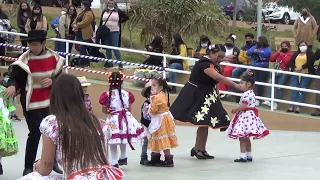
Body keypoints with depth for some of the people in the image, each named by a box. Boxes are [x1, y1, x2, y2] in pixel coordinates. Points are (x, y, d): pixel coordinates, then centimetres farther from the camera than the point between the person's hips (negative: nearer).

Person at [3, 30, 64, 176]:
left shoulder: (53, 57, 0)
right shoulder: (24, 60, -12)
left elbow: (60, 77, 9)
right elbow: (15, 78, -14)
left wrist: (52, 81, -12)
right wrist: (12, 86, -36)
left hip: (50, 102, 4)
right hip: (31, 104, -4)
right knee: (35, 134, -5)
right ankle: (28, 167, 6)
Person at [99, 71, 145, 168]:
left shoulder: (107, 95, -12)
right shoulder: (127, 94, -3)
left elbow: (104, 110, -7)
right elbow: (129, 109, 4)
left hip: (113, 120, -4)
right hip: (125, 119, 4)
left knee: (113, 143, 1)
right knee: (123, 139, 23)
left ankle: (114, 162, 1)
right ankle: (123, 157, 36)